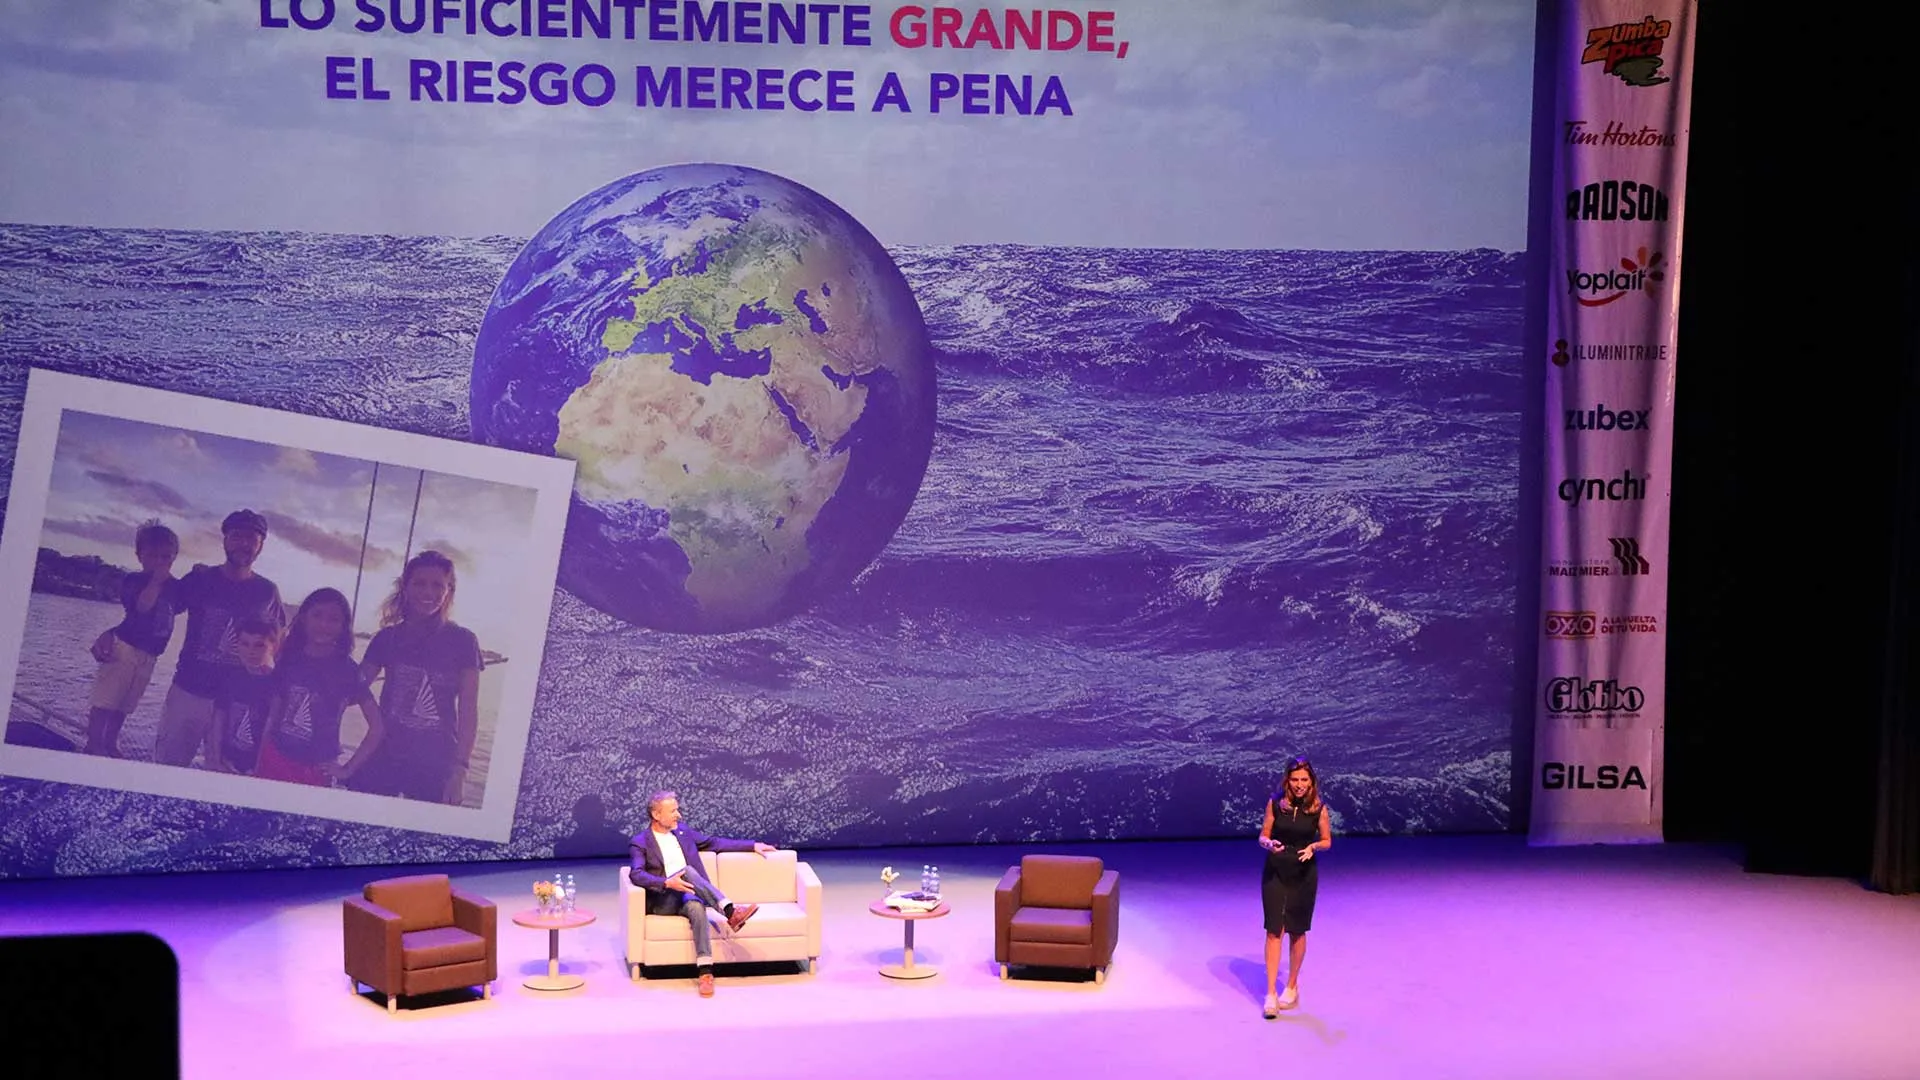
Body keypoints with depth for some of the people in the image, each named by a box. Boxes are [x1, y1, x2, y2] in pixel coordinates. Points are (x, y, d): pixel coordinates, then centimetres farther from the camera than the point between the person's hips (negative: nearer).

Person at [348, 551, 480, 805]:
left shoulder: (462, 642, -1)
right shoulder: (387, 638, 7)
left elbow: (468, 711, -4)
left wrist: (460, 768, -10)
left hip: (435, 764, -3)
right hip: (383, 758, 3)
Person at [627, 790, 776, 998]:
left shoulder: (683, 832, 19)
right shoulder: (640, 843, 1)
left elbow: (714, 843, 25)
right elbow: (636, 874, -15)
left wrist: (753, 846, 22)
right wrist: (667, 883, -31)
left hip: (685, 895, 3)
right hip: (661, 901, -3)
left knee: (696, 907, -35)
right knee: (687, 870, -32)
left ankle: (705, 971, -46)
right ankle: (730, 911, -44)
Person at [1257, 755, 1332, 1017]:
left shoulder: (1318, 808, -8)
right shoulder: (1275, 803, -7)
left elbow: (1327, 841, 3)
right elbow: (1263, 836, 0)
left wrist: (1314, 846, -18)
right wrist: (1270, 844, -23)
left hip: (1304, 874, 0)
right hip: (1275, 872, 0)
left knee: (1297, 932, 11)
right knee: (1274, 931, -4)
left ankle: (1292, 988, 28)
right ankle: (1271, 994, -5)